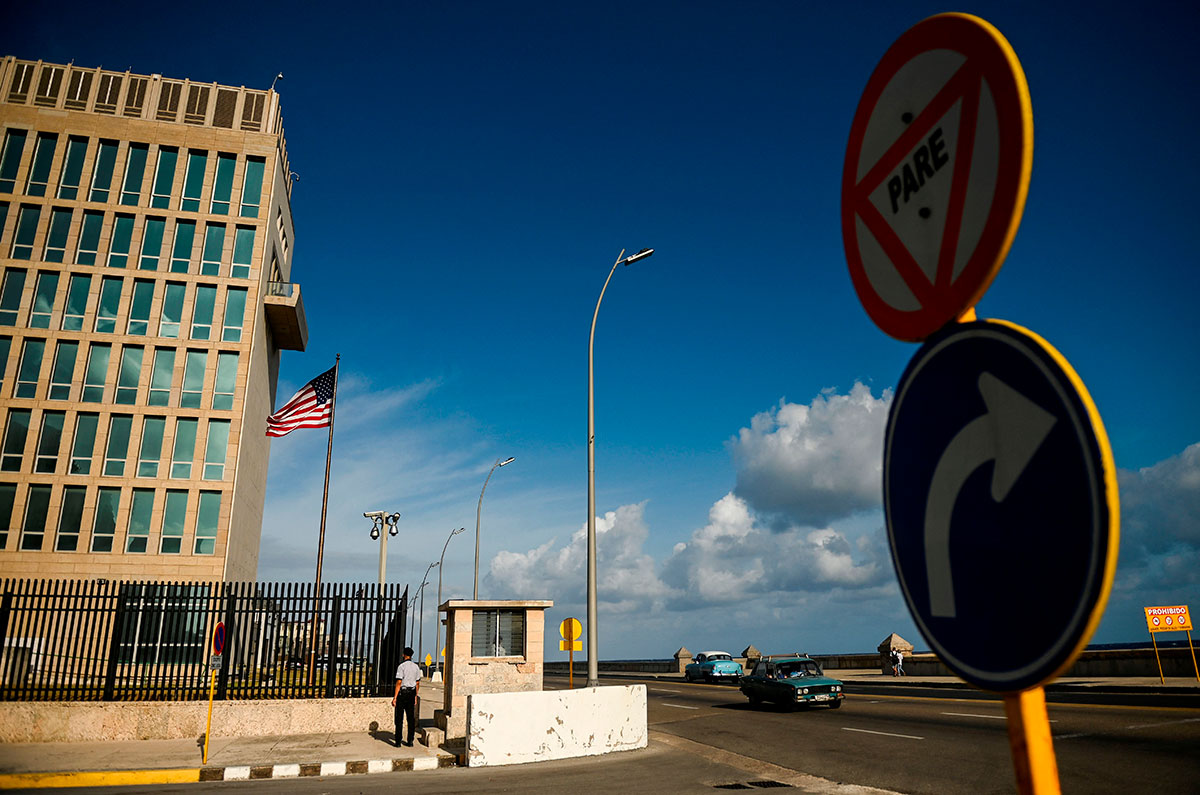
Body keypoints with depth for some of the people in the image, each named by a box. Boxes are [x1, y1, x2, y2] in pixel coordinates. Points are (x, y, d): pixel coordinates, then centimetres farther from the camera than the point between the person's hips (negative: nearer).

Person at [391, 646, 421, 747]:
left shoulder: (401, 666, -10)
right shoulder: (416, 667, 6)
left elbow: (399, 682, -15)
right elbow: (417, 683, 10)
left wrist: (395, 697, -13)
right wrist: (415, 696, 18)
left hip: (402, 692, -5)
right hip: (412, 693, 5)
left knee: (399, 718, 2)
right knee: (411, 718, 8)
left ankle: (398, 742, 3)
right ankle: (410, 741, 10)